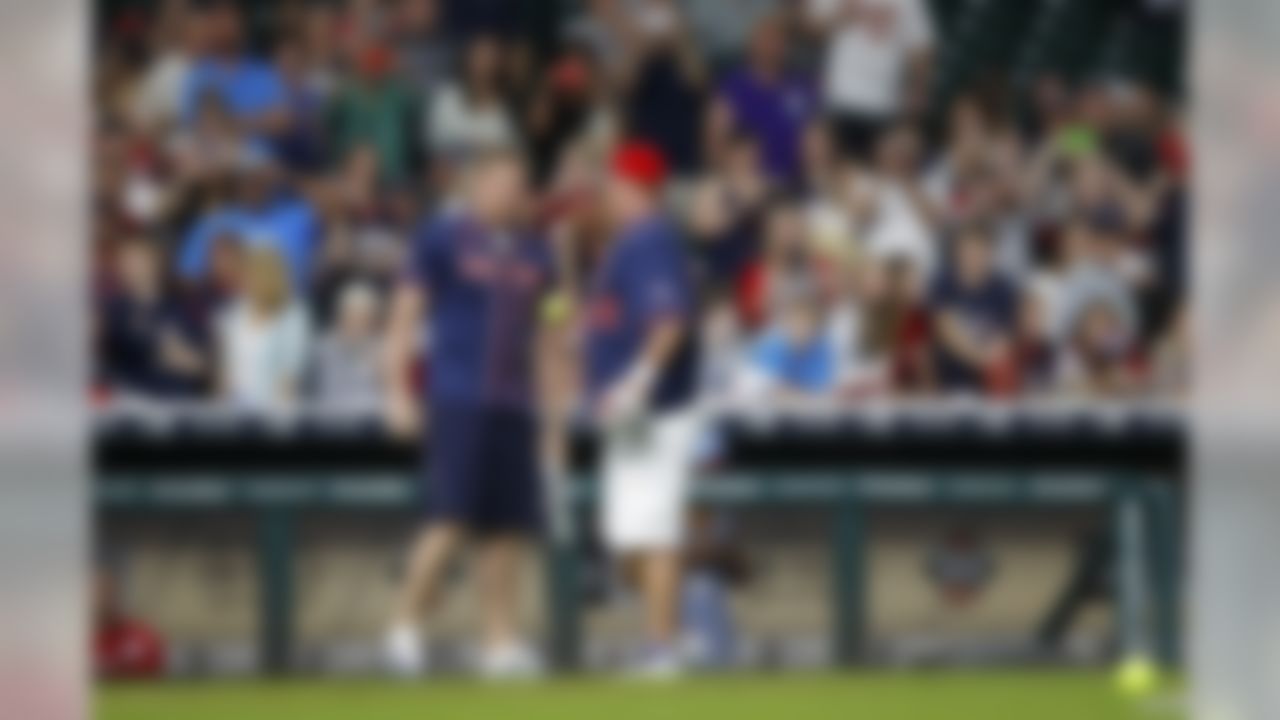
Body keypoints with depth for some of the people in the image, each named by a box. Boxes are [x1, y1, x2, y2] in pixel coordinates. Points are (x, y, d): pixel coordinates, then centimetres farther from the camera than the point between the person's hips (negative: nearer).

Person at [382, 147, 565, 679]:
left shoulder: (534, 253, 16)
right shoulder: (442, 238, 1)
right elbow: (405, 316, 0)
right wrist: (398, 392, -8)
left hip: (516, 406, 5)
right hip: (460, 401, -5)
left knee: (509, 528, 1)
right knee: (451, 520, -12)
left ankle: (501, 642, 4)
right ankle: (405, 625, -1)